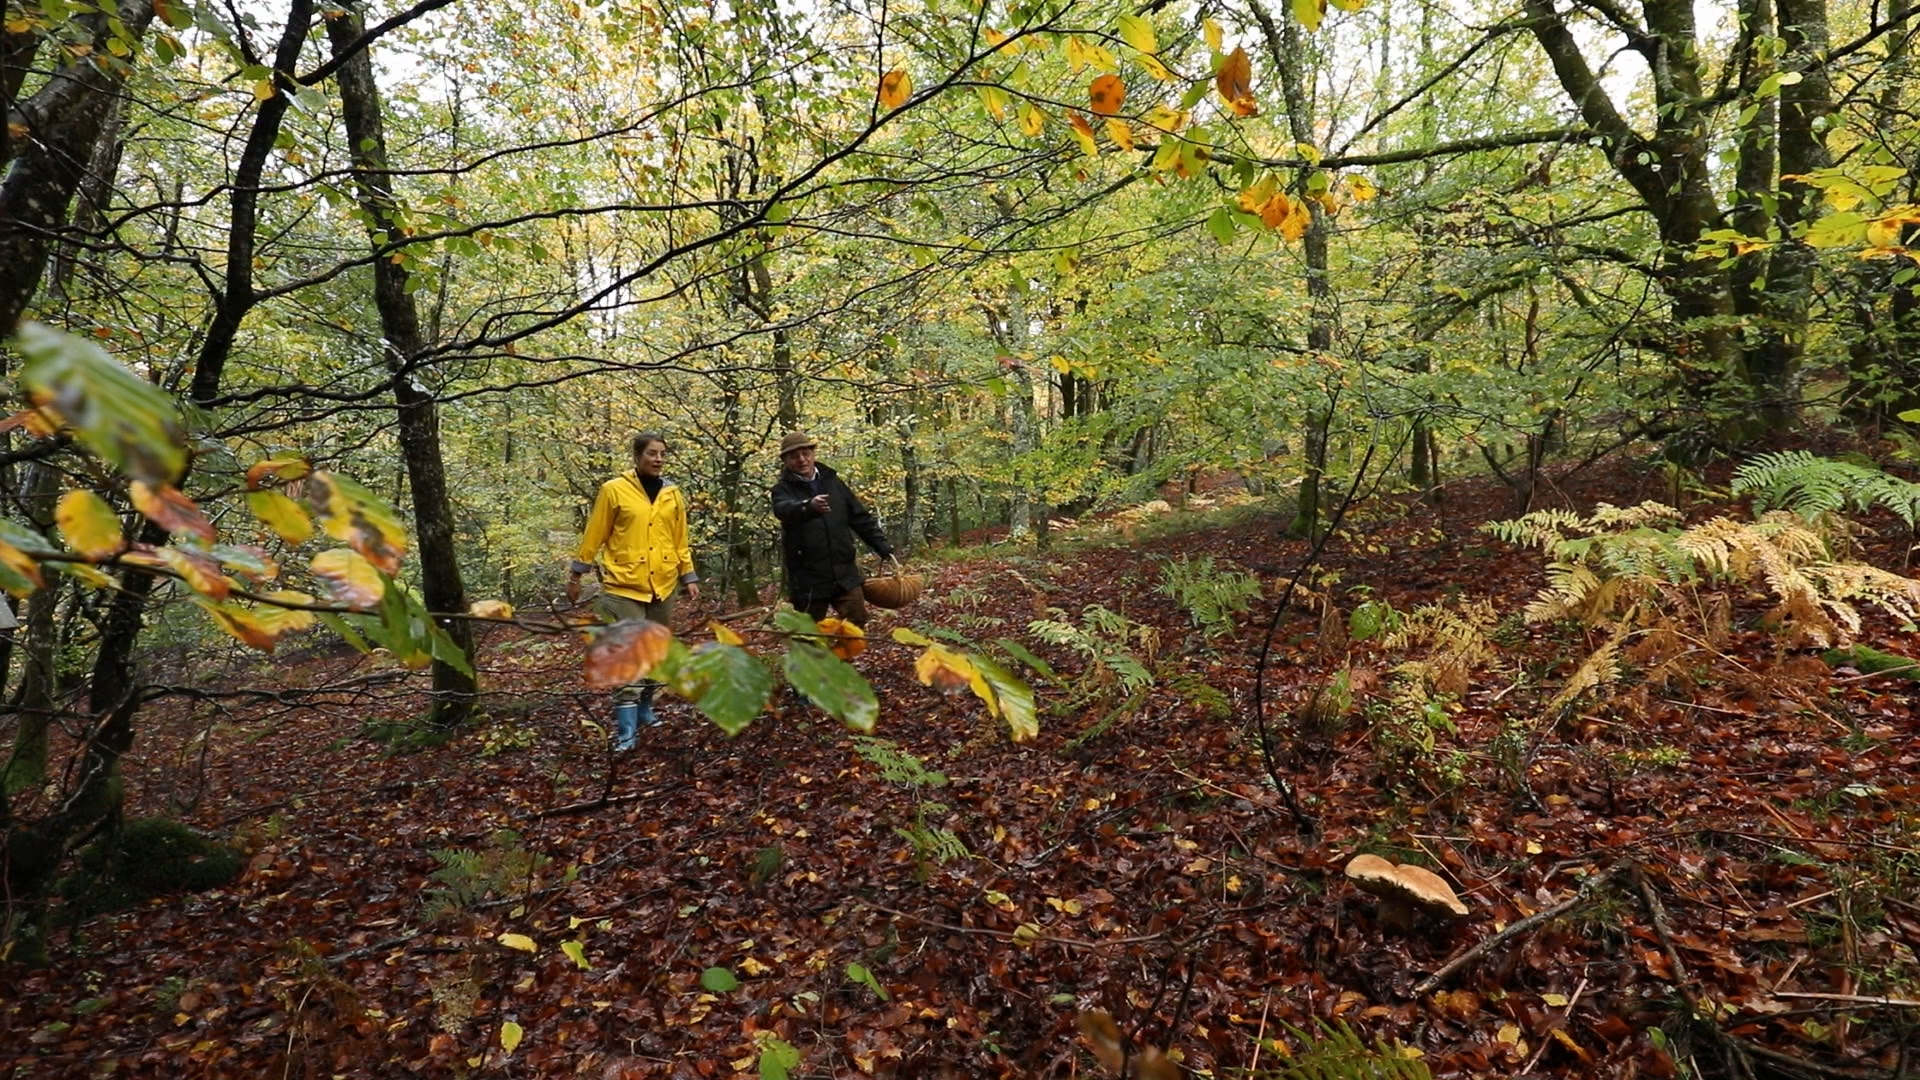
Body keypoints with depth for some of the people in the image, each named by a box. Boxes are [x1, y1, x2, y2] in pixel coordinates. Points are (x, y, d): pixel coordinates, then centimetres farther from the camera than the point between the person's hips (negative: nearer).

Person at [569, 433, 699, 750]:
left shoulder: (672, 494, 8)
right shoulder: (614, 490, -5)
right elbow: (594, 536, 0)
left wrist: (689, 577, 10)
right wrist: (576, 574, 3)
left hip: (662, 587, 5)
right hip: (625, 586, -5)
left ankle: (644, 710, 31)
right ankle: (625, 729, -5)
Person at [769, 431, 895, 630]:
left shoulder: (833, 482, 9)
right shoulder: (783, 489, -2)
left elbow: (861, 518, 13)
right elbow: (784, 509, -27)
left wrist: (883, 547, 4)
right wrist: (809, 506, -49)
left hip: (844, 573, 3)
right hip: (808, 580, -3)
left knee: (857, 622, -3)